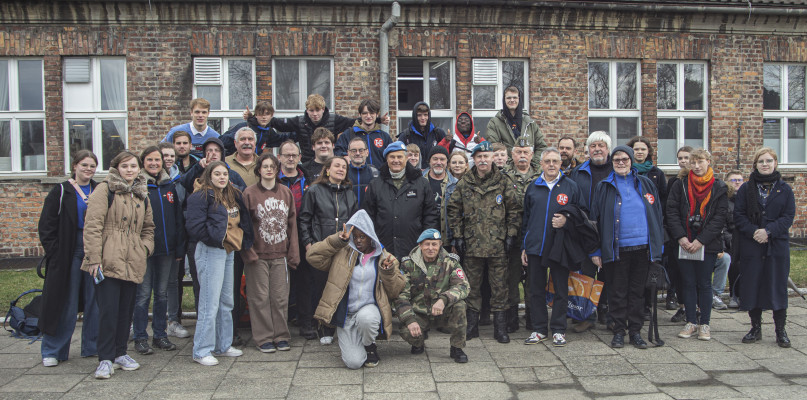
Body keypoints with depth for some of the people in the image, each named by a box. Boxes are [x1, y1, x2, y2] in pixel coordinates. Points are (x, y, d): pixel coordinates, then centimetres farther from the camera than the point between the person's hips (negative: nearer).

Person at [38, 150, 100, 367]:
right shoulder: (61, 191, 0)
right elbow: (46, 225, -1)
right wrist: (54, 253, -8)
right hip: (69, 253, -3)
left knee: (96, 301, 5)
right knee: (65, 304, 0)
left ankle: (93, 346, 17)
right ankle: (52, 351, 12)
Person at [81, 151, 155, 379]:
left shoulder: (142, 195, 17)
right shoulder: (105, 190, -2)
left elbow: (148, 227, 26)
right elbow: (92, 226, -8)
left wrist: (146, 248, 7)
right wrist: (93, 258, -13)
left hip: (133, 263, 6)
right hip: (108, 261, -6)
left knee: (126, 309, 11)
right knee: (108, 309, -6)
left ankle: (120, 353, 23)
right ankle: (105, 359, 3)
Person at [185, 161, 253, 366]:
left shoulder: (233, 196, 15)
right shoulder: (201, 196, -9)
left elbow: (242, 222, 22)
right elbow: (194, 226, -18)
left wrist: (243, 241, 8)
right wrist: (215, 238, -14)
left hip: (228, 252, 9)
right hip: (210, 251, -8)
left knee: (226, 302, 14)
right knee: (210, 303, -7)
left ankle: (223, 345, 25)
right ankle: (202, 351, 3)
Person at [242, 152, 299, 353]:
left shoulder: (286, 193, 9)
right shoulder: (249, 193, -1)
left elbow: (292, 224, 9)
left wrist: (293, 253, 4)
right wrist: (248, 251, -10)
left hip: (280, 254, 3)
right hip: (258, 254, -2)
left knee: (281, 297, 6)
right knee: (260, 297, 3)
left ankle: (281, 336, 18)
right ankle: (264, 338, 13)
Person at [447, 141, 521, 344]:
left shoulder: (503, 182, 2)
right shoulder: (464, 183, 5)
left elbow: (514, 209, 4)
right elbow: (453, 210, 8)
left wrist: (511, 234, -2)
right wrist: (458, 235, 2)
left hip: (498, 243, -1)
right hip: (472, 243, 1)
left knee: (499, 285, 4)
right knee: (472, 285, 10)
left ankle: (500, 326, 15)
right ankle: (472, 325, 21)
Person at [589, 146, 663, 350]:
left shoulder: (646, 184, 9)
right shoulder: (604, 187, 5)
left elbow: (656, 215, 11)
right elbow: (595, 219, 3)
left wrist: (657, 246, 5)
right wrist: (596, 250, -3)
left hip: (642, 247, 2)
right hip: (616, 248, -1)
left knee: (637, 291, 10)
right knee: (617, 292, 5)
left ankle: (635, 331, 20)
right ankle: (619, 331, 16)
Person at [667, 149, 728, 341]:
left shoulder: (719, 188, 2)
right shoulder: (680, 185, 5)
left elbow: (720, 217, -4)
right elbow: (671, 212, 0)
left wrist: (701, 240, -12)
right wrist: (680, 237, -11)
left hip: (707, 244, -1)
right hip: (684, 243, 1)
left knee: (704, 283, 5)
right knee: (688, 283, 6)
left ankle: (704, 324, 14)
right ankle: (691, 322, 15)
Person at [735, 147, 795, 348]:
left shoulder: (784, 189, 5)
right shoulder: (746, 188, 6)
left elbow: (788, 216, -2)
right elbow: (738, 215, 0)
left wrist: (768, 231, -16)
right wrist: (753, 231, -15)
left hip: (777, 246, 0)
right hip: (751, 246, 1)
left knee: (778, 286, 2)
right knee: (752, 286, 4)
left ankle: (780, 330, 12)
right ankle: (756, 328, 16)